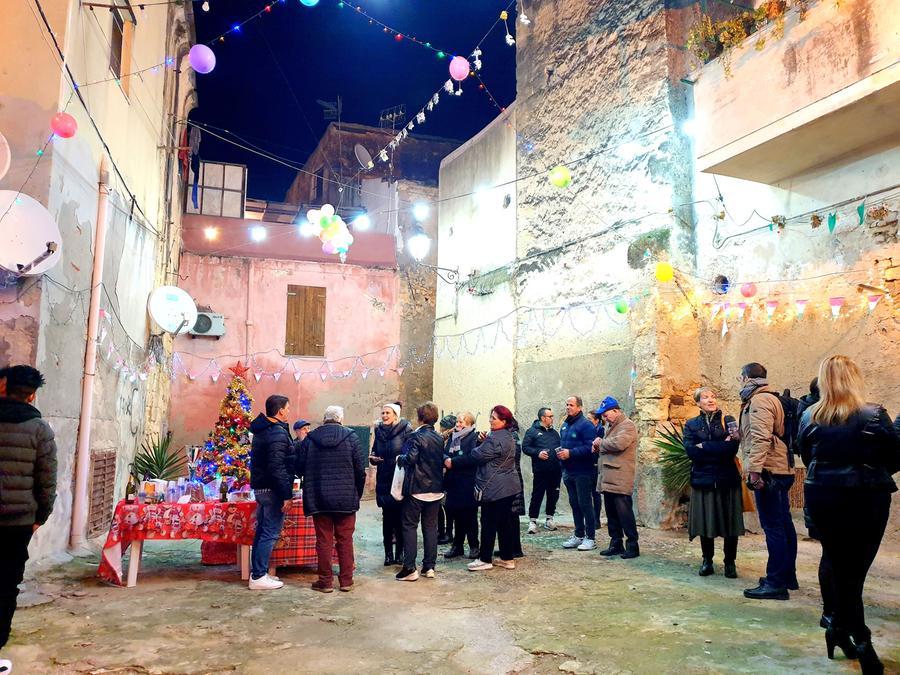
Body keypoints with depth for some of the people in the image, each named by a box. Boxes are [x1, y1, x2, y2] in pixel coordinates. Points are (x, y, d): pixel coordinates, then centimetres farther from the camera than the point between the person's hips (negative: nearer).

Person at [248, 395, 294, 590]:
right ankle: (259, 577, 1)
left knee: (262, 530, 16)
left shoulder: (261, 430, 13)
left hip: (260, 487, 10)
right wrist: (287, 495, -20)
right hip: (272, 489, -10)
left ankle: (257, 572, 23)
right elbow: (277, 468, -23)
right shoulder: (278, 433, -18)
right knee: (270, 533, -3)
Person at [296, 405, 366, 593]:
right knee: (345, 540, 9)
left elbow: (300, 468, 3)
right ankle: (346, 581, 14)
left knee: (324, 540, 7)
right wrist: (357, 494, 10)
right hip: (346, 498, 0)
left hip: (318, 498, 1)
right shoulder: (351, 437, -4)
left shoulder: (310, 438, 0)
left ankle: (325, 581, 12)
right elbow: (360, 469, -3)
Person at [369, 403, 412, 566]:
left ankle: (399, 553, 12)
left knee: (400, 518, 2)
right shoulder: (379, 431, 10)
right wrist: (373, 458, -1)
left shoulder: (405, 431, -5)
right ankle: (388, 553, 13)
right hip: (384, 480, 4)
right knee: (387, 517, 6)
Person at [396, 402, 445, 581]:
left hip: (417, 489, -6)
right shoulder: (439, 438, 8)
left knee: (410, 526, 2)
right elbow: (442, 460, 13)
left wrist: (400, 458, -4)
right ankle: (429, 567, 14)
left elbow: (411, 458, -22)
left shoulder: (416, 436, -13)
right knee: (431, 526, 11)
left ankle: (410, 568, 0)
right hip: (436, 489, 6)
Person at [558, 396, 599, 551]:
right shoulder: (565, 426, 14)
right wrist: (559, 452, 3)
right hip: (568, 472, 8)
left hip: (583, 472, -8)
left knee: (585, 504, -3)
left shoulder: (585, 425, -13)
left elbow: (590, 447, -21)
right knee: (574, 504, 14)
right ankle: (578, 535, 24)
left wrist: (570, 453, -23)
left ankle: (590, 538, 5)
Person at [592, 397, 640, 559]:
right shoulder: (611, 426, 21)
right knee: (611, 513, 13)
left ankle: (632, 546, 3)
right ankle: (615, 544, 21)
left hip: (620, 479, -9)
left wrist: (601, 443, -10)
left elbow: (618, 443, -25)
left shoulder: (627, 425, -9)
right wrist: (598, 447, 7)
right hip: (608, 478, 9)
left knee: (624, 513, -6)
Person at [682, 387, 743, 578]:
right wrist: (720, 448, -11)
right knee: (705, 523, 4)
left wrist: (704, 447, -10)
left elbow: (733, 448, -10)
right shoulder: (691, 425, 9)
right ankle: (707, 561, 19)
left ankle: (730, 563, 17)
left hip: (727, 479, -1)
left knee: (730, 523, 2)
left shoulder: (728, 421, 7)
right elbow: (691, 451, -8)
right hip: (703, 479, 1)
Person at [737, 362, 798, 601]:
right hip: (781, 470, 10)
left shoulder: (759, 400, -13)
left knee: (773, 526, -8)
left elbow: (760, 438, -23)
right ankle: (787, 576, 24)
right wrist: (739, 433, 24)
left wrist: (755, 470, -25)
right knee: (783, 524, 15)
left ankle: (776, 583, -4)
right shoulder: (771, 398, 19)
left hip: (768, 472, -10)